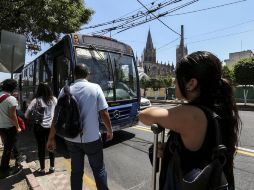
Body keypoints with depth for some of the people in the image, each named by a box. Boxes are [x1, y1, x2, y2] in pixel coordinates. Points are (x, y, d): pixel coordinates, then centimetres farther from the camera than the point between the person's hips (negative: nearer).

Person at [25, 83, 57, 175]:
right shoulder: (54, 99, -1)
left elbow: (26, 114, -6)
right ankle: (52, 167, 26)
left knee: (41, 147, 11)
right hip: (51, 126, 2)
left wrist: (32, 119, 12)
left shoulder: (36, 100, -9)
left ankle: (42, 169, 22)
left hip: (39, 126, -2)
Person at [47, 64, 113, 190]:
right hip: (92, 138, -2)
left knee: (76, 170, 20)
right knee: (98, 169, 17)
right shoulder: (95, 88, -9)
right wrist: (109, 130, 5)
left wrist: (51, 138, 7)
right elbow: (104, 113, -10)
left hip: (72, 139, 3)